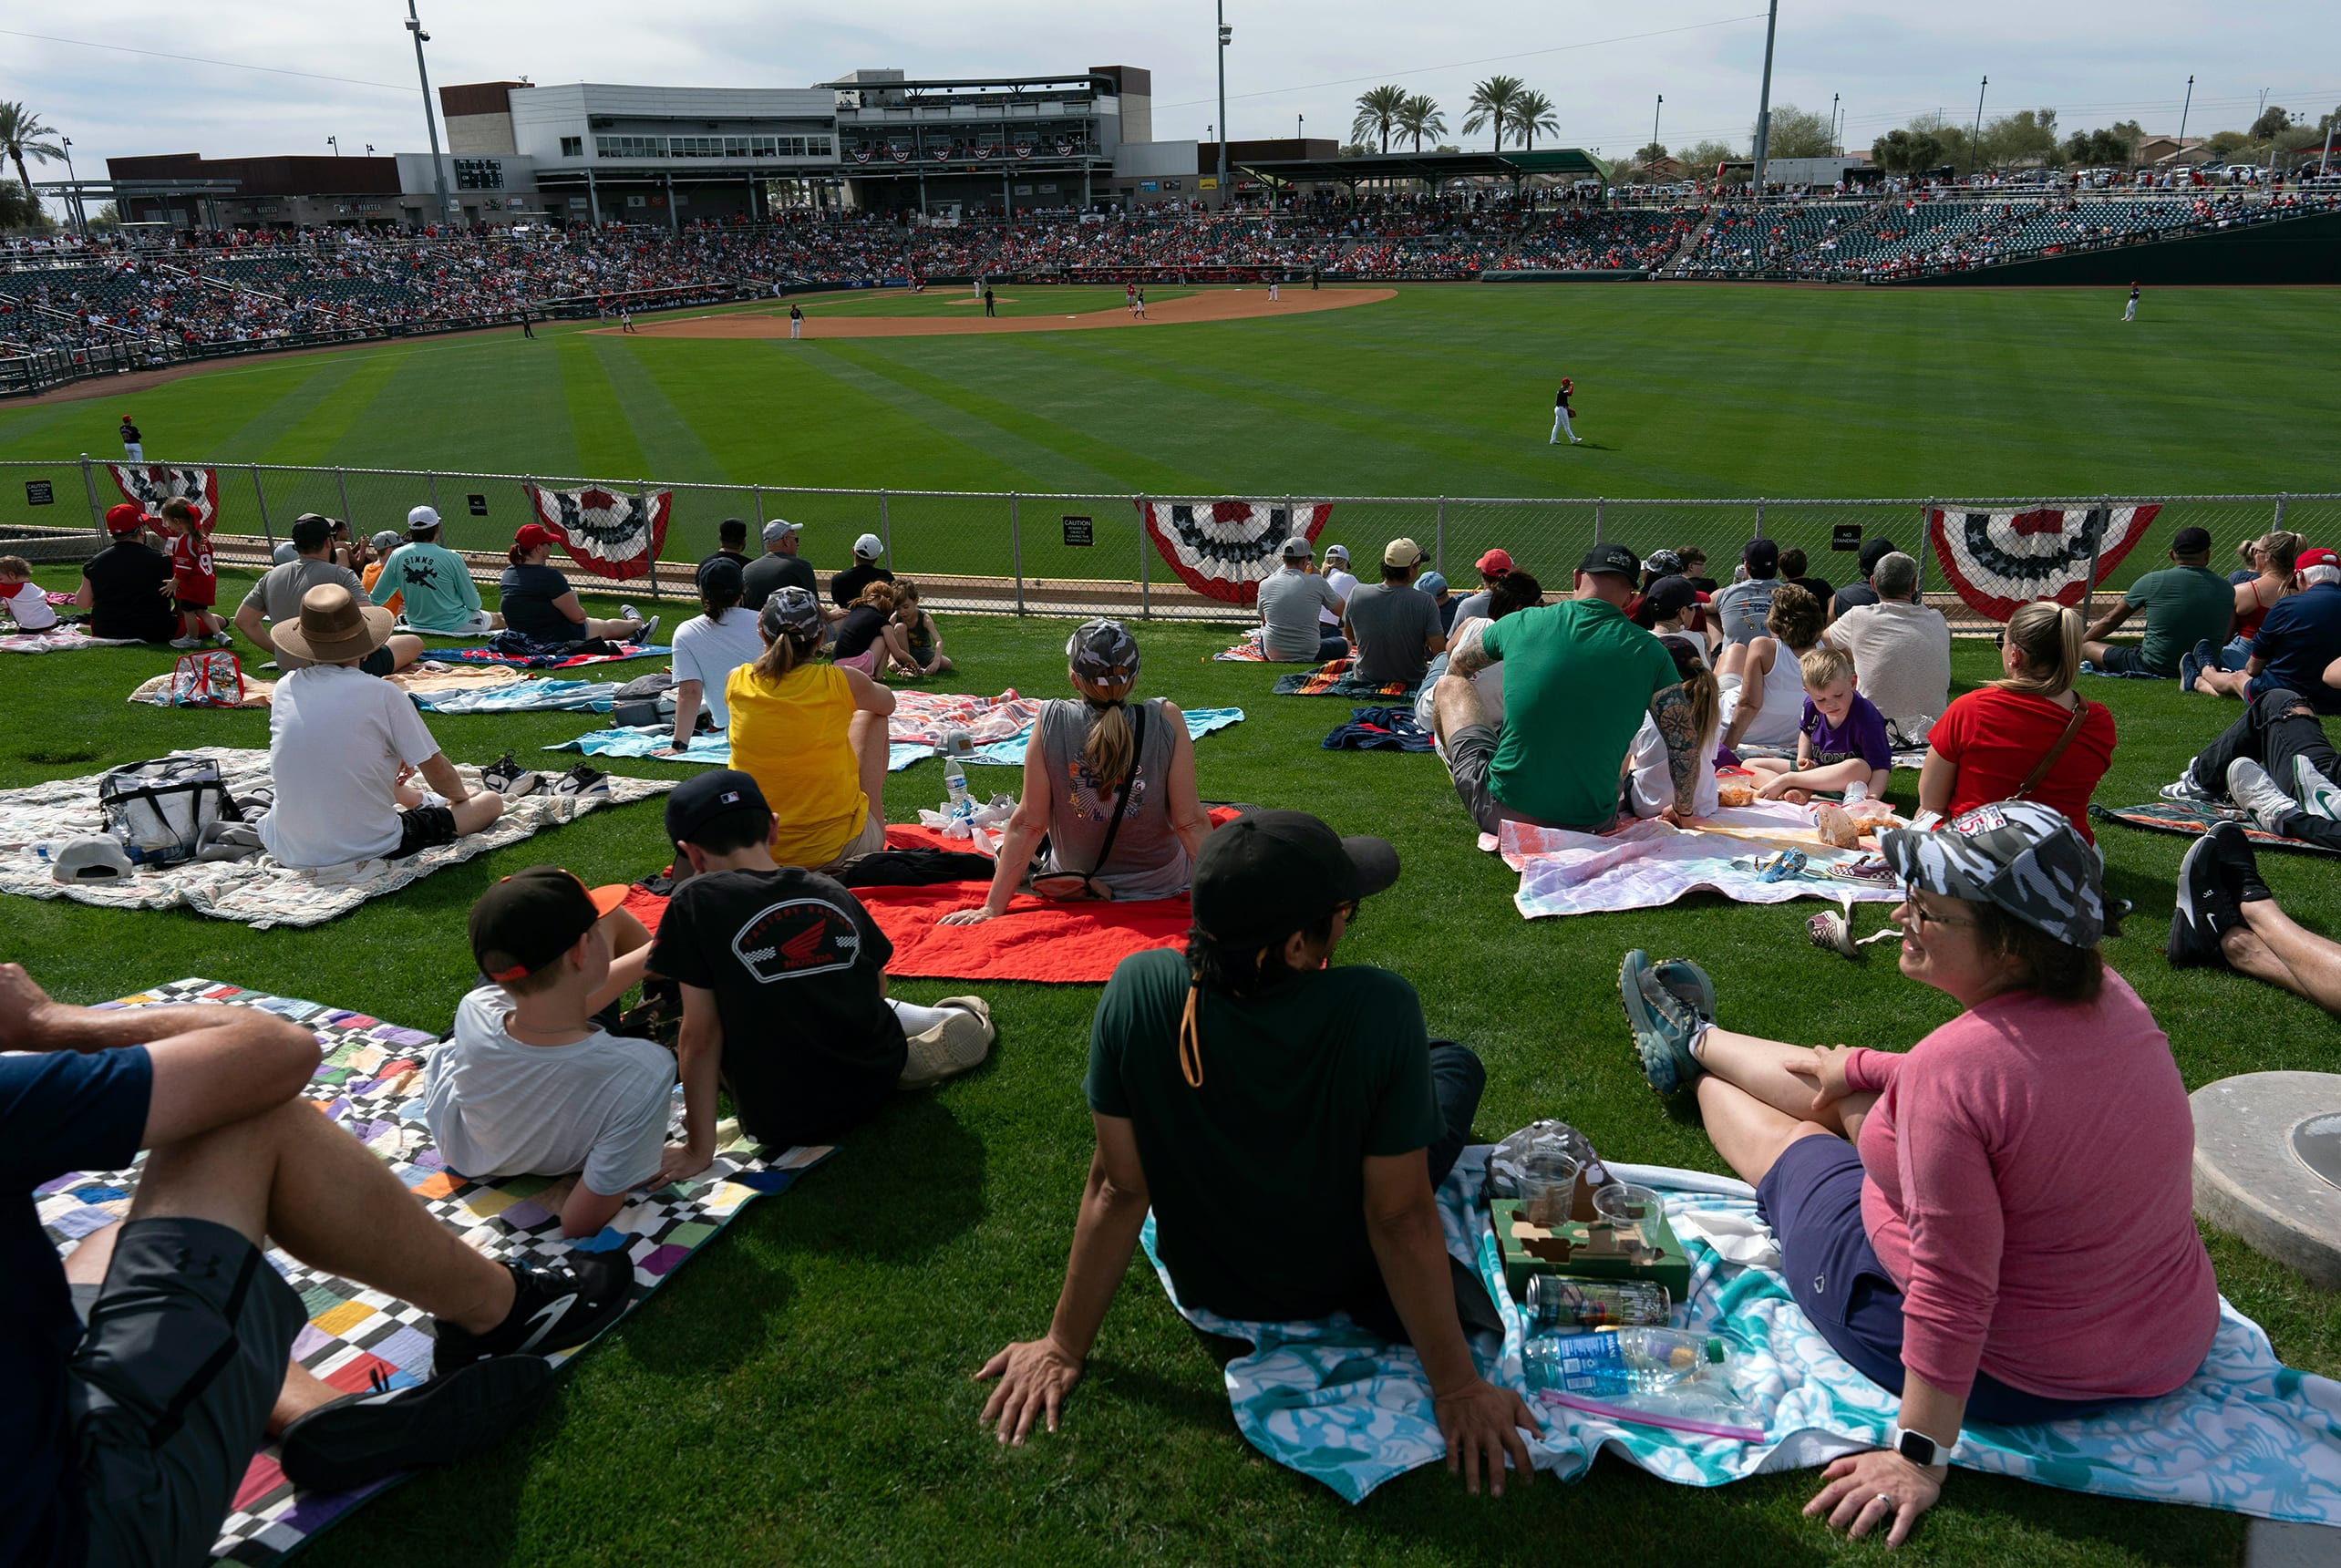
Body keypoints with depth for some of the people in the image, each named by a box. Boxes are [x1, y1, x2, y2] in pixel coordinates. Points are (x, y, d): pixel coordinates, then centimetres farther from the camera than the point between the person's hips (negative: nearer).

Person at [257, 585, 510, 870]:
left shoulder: (284, 689, -1)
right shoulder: (382, 694, -15)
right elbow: (438, 773, -5)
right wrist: (461, 794, 17)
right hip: (371, 851, -6)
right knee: (492, 802, 10)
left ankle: (421, 801, 54)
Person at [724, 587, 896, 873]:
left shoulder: (736, 682, -7)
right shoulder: (840, 682, -14)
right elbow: (887, 703, 12)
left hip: (753, 850, 3)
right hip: (836, 849, -3)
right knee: (867, 715, 20)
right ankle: (878, 815, 35)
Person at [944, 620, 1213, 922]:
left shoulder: (1052, 719, -20)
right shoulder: (1167, 718, -21)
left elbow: (1028, 822, -18)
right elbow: (1191, 821, -19)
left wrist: (992, 908, -12)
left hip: (1074, 885, -1)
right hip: (1161, 884, 1)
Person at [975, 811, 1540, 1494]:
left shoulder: (1139, 990, -30)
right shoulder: (1381, 1009, -36)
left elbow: (1118, 1188, -22)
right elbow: (1402, 1219, -29)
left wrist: (1064, 1346, -9)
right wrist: (1458, 1388, -15)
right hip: (1342, 1281, -2)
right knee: (1456, 1062, 23)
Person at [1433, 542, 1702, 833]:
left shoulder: (1522, 623, 0)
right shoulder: (1649, 651, -4)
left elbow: (1458, 665, 21)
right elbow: (1684, 751, -2)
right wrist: (1683, 813, 17)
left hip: (1497, 814, -1)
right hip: (1589, 826, 1)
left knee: (1449, 684, 22)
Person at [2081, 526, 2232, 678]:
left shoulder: (2152, 581, -6)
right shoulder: (2227, 589, 2)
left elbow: (2111, 620, 4)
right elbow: (2225, 638, 11)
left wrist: (2078, 644, 19)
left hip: (2152, 668, -4)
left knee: (2086, 647, 9)